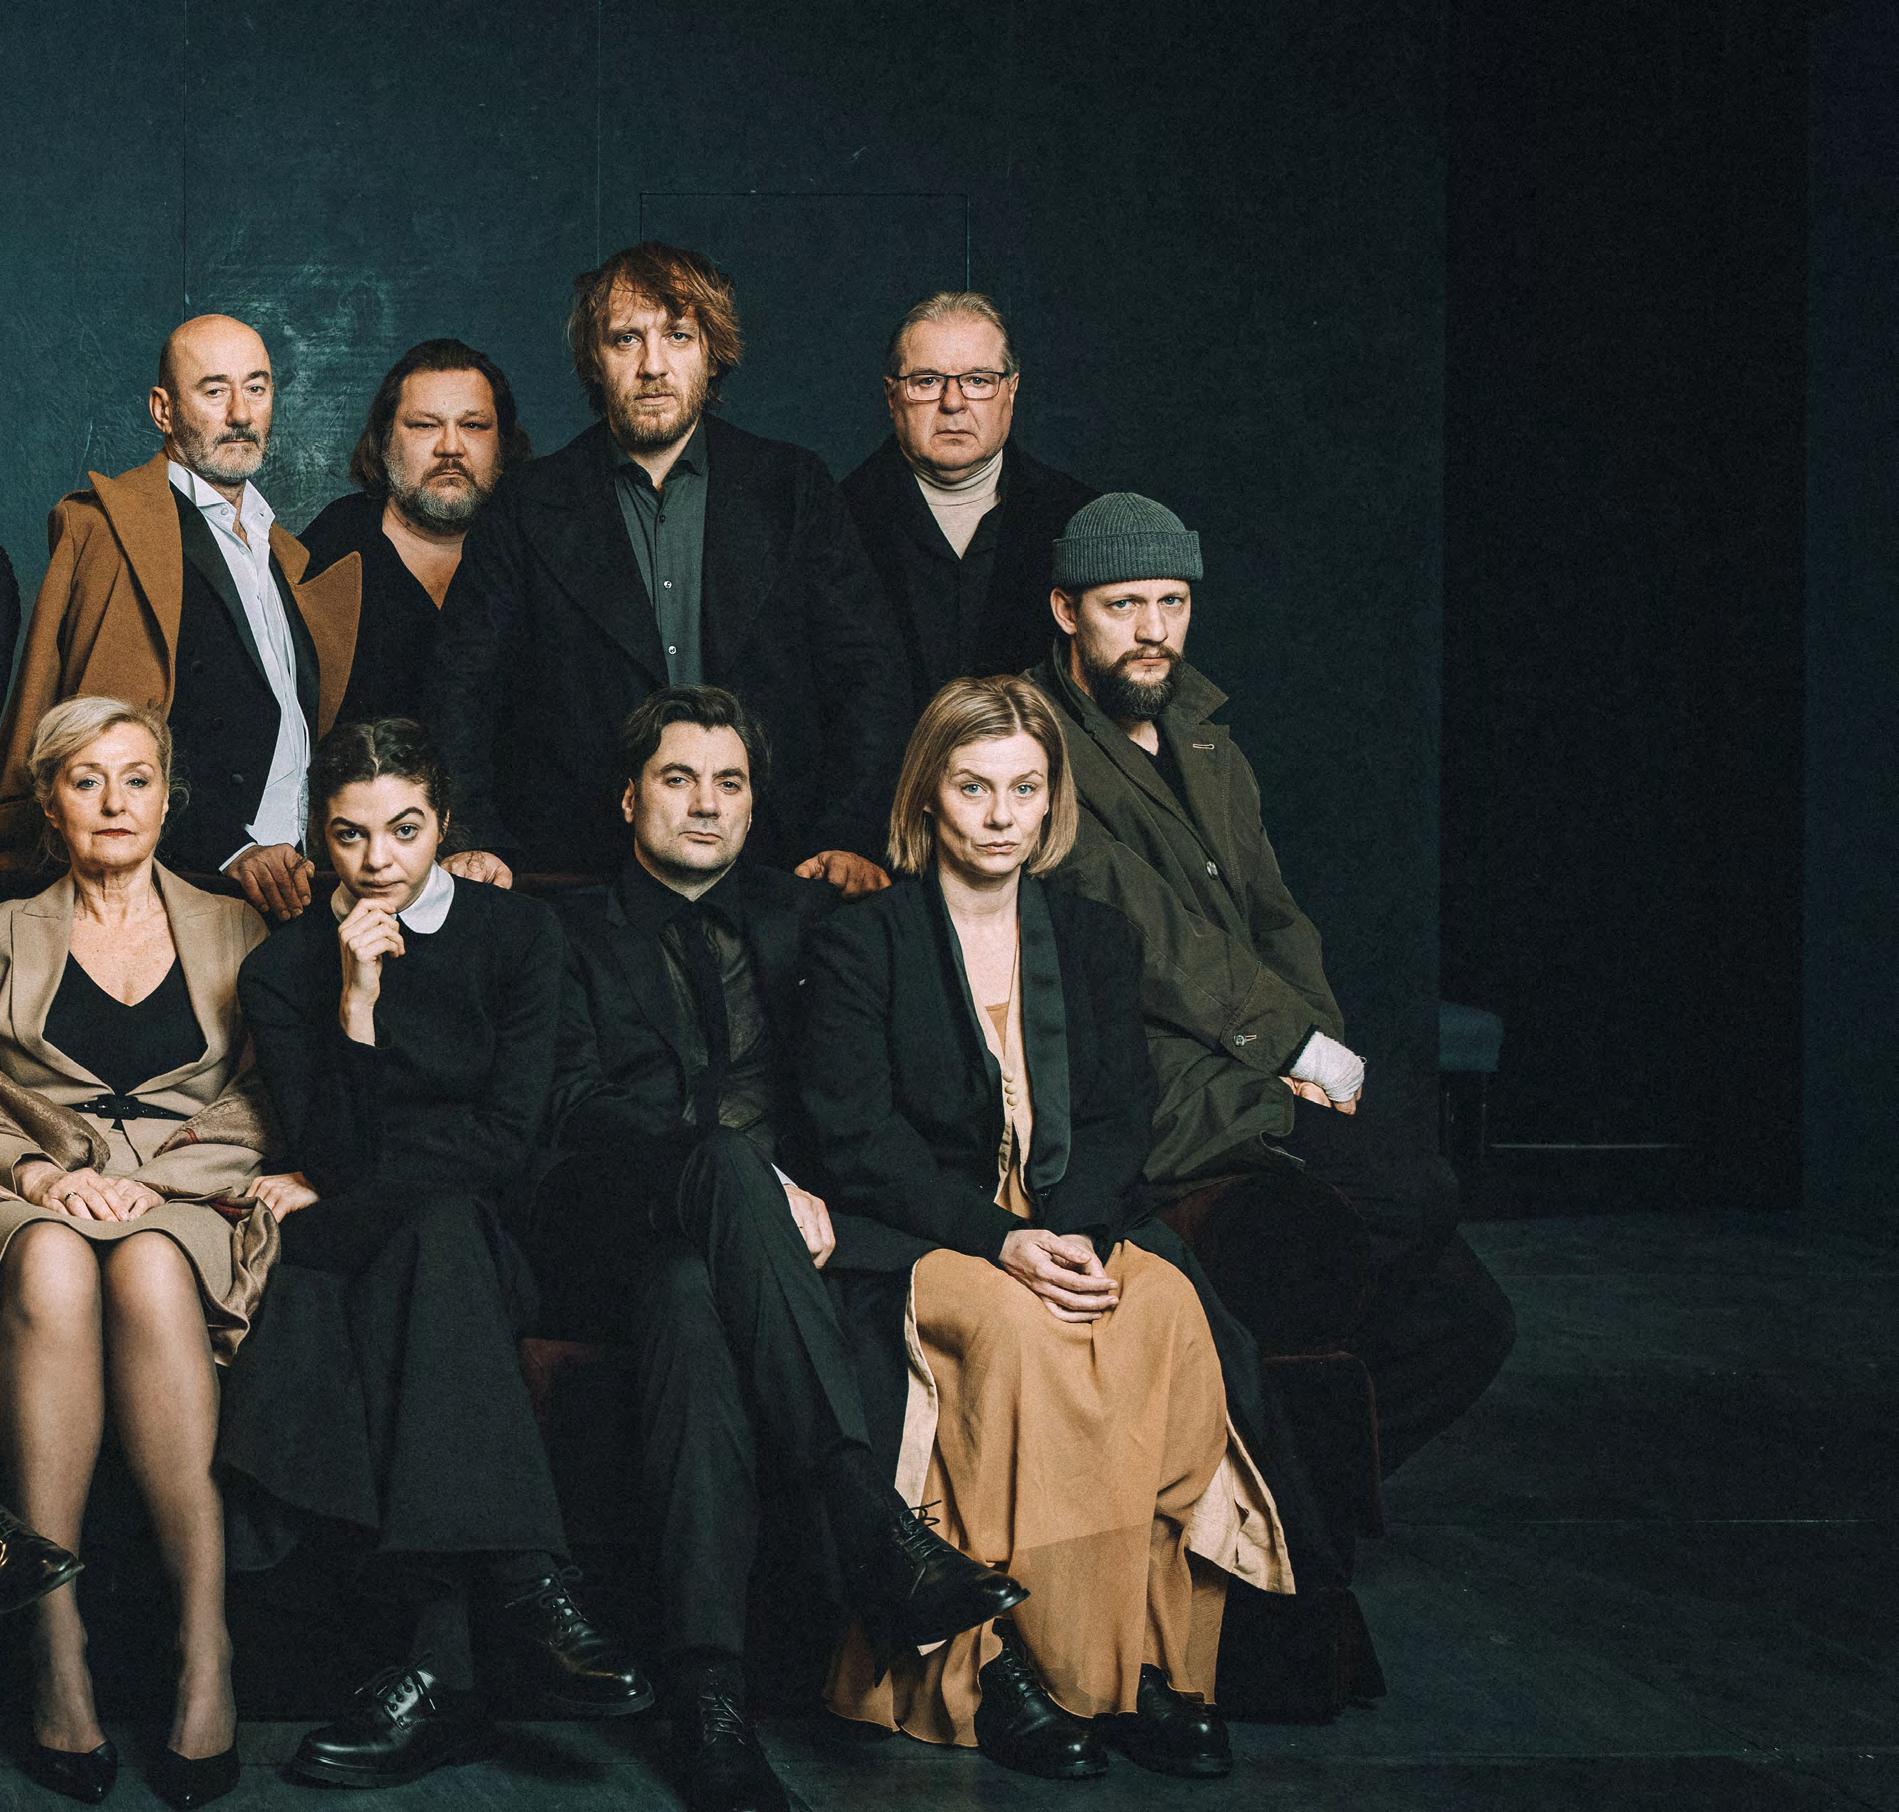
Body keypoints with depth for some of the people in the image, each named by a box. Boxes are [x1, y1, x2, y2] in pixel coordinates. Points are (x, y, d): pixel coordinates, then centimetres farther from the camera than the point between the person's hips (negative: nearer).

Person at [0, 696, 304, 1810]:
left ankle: (205, 1651, -39)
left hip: (193, 1203, 0)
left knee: (148, 1268, -37)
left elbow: (263, 1101, 11)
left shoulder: (233, 931, 19)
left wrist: (143, 1178, -7)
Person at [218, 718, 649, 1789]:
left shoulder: (519, 936, 3)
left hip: (491, 1237, -1)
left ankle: (443, 1669, -38)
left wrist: (365, 1177, -8)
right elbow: (333, 1159, -6)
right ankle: (522, 1590, -39)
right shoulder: (284, 970, 6)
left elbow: (509, 1146, -5)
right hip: (355, 1252, 1)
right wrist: (356, 1002, -14)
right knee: (433, 1226, -33)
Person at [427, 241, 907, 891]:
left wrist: (845, 842, -5)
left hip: (772, 870, 1)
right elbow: (462, 690, 7)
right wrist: (476, 844, -8)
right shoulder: (526, 507, 10)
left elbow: (870, 674, 8)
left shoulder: (794, 488, 11)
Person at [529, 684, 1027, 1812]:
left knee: (693, 1296, -37)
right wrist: (748, 1178, -15)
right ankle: (877, 1528, -47)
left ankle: (713, 1701, -46)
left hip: (781, 1217, 2)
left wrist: (810, 1194, -5)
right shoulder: (575, 934, 16)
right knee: (726, 1166, -38)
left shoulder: (804, 915, 25)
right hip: (616, 1236, -2)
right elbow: (580, 1112, -1)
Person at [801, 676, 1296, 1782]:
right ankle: (1015, 1665, -30)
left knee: (1168, 1311, -30)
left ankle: (1157, 1657, -27)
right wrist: (998, 1241, -20)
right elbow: (858, 1140, -5)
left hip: (1077, 1228, 3)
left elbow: (1119, 1118, 7)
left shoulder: (1097, 941, 16)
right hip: (919, 1242, -3)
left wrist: (1068, 1234, -15)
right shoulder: (860, 944, 4)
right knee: (1022, 1328, -36)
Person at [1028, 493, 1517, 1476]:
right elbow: (1145, 926, -12)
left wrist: (1314, 1042, -2)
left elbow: (1274, 916, 18)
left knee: (1465, 1319, -5)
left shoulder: (1209, 749, 23)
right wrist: (1296, 1040, -12)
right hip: (1152, 1091, -8)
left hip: (1261, 1075, 8)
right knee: (1414, 1193, -26)